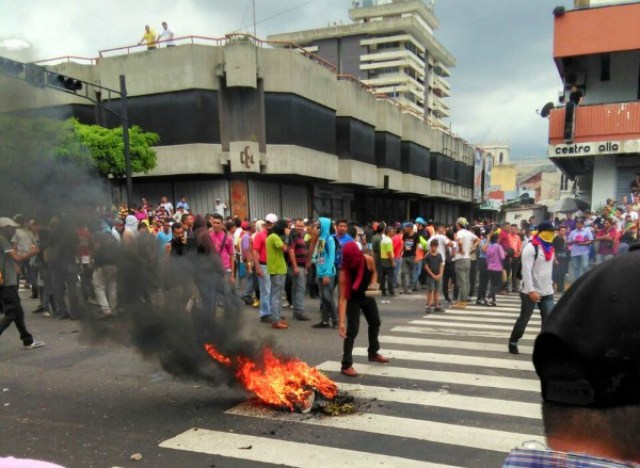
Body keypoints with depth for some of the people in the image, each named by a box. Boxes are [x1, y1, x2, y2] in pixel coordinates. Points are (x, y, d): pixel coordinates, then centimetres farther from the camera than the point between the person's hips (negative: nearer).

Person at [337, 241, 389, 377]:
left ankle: (373, 353, 42)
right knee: (352, 330, -16)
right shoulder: (344, 272, -35)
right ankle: (346, 365, -10)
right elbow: (343, 298, -36)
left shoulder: (368, 260, -26)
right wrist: (341, 322, -42)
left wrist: (373, 284, -21)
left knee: (375, 322, 19)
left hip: (368, 296, 6)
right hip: (353, 299, -5)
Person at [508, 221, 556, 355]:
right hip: (530, 292, -7)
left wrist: (551, 283, 18)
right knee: (524, 319, 6)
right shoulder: (531, 248, -15)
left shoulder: (549, 248, 11)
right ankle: (513, 342, 24)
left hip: (547, 292, 7)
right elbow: (526, 270, -21)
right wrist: (531, 290, -25)